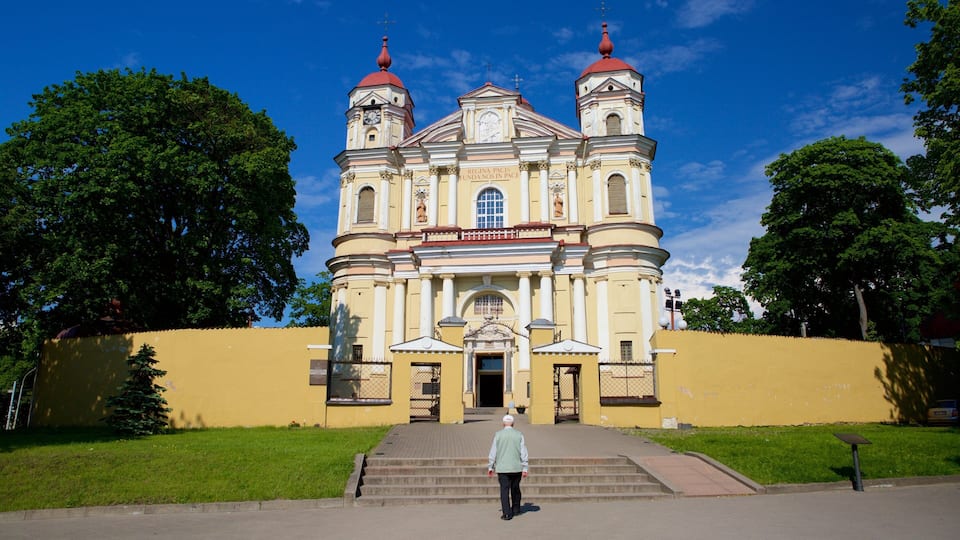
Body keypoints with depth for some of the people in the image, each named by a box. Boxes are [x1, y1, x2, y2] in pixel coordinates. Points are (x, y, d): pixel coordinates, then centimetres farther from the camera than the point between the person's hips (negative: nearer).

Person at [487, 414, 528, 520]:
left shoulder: (498, 435, -3)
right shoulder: (519, 435, 0)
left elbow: (493, 452, 0)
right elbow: (523, 453, -1)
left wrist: (490, 467, 8)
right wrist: (525, 468, 4)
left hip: (502, 468, -2)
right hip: (516, 468, 2)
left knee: (504, 490, 1)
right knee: (515, 489, 18)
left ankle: (507, 513, -5)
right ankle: (516, 509, 31)